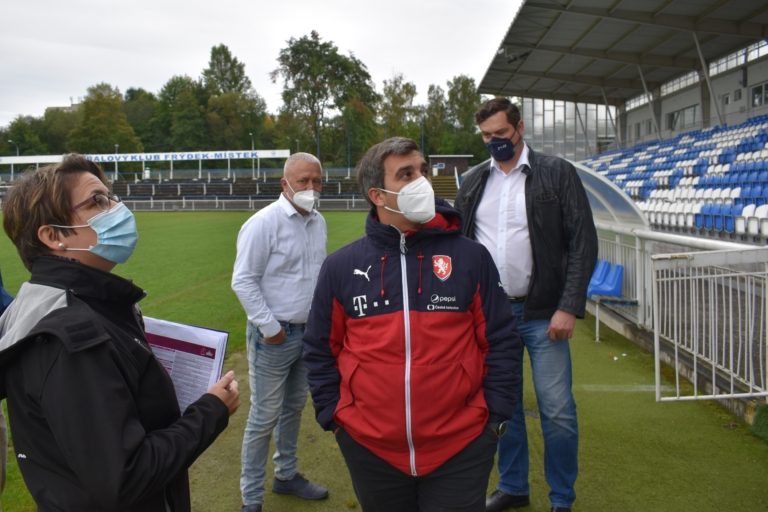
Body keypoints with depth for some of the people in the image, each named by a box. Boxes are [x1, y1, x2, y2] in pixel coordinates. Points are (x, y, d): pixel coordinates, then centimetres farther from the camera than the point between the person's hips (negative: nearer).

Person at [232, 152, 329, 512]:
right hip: (274, 335, -7)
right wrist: (269, 327, -16)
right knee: (265, 416, 2)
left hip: (308, 331, 7)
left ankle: (286, 475, 38)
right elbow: (243, 281, -17)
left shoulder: (318, 223, 6)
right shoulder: (264, 223, -16)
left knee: (294, 407, 20)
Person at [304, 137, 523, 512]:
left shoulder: (470, 257, -4)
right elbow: (320, 350, 7)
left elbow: (501, 342, 1)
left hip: (461, 446, -1)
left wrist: (496, 415, -2)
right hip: (368, 447, 2)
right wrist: (332, 415, 3)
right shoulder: (341, 267, -1)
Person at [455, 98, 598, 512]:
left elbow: (583, 243, -7)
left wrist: (569, 307, -14)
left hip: (542, 314, -3)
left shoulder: (557, 173, -3)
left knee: (557, 411, 2)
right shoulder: (473, 182, 8)